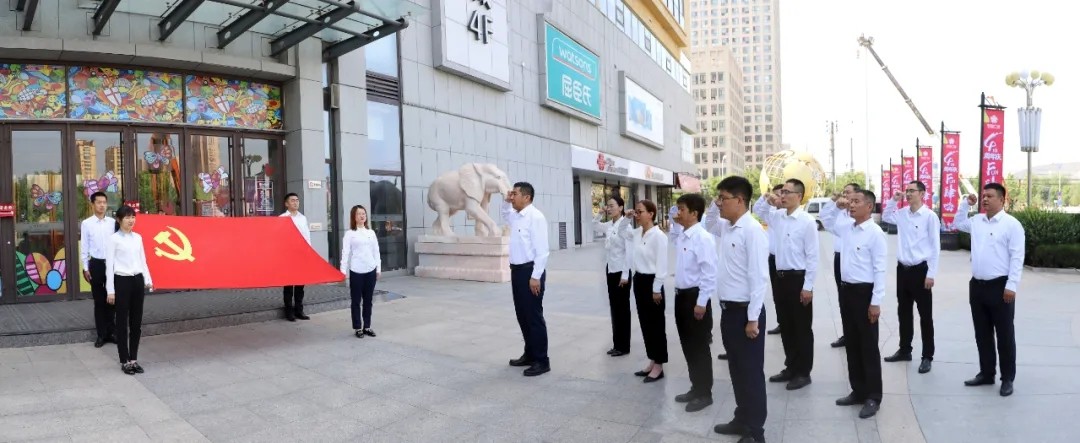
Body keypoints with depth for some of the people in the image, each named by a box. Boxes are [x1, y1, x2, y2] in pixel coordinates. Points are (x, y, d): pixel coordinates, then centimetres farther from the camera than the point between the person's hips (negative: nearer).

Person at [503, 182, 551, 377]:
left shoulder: (535, 216, -16)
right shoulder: (516, 216, 11)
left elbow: (542, 250, -20)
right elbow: (505, 214, 37)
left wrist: (536, 276, -22)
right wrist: (506, 202, 16)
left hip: (530, 271, -9)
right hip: (517, 270, 9)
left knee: (534, 316, -3)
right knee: (522, 315, 16)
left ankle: (541, 361, 7)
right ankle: (530, 354, 28)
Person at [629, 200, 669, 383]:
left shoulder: (658, 236, -15)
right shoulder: (636, 233, 6)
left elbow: (662, 264, -16)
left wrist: (657, 289, -16)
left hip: (651, 281, -8)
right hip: (639, 280, 8)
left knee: (656, 325, 3)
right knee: (645, 323, 14)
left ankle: (659, 366, 14)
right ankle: (652, 362, 26)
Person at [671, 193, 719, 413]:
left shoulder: (703, 238, -17)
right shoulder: (680, 238, 9)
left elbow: (709, 273, -19)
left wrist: (701, 302, -19)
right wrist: (680, 294, 15)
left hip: (695, 296, -8)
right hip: (682, 295, 8)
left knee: (699, 347, 3)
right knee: (687, 345, 16)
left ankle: (704, 393, 17)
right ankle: (695, 388, 30)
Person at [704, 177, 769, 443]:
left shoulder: (752, 230, -17)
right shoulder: (725, 227, 8)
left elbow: (759, 277, -20)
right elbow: (708, 225, 32)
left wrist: (753, 318, -19)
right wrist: (714, 204, 12)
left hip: (745, 311, -8)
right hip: (728, 309, 8)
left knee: (751, 371, 5)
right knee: (736, 369, 18)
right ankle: (742, 420, 32)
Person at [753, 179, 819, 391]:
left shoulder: (807, 221, -12)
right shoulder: (777, 216, 6)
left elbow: (812, 256, -13)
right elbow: (757, 210, 24)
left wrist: (808, 286, -14)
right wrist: (767, 200, 1)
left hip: (798, 278, -6)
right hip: (780, 277, 7)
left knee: (802, 327, 6)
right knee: (785, 326, 15)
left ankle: (803, 372, 17)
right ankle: (790, 367, 28)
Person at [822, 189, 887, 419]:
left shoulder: (875, 233, -13)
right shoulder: (847, 229, 9)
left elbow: (879, 270, -15)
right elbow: (825, 222, 29)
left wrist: (876, 302, -17)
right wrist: (836, 207, 10)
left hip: (864, 292, -7)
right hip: (846, 289, 7)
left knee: (868, 346, 2)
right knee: (852, 344, 14)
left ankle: (873, 397, 13)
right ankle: (858, 391, 25)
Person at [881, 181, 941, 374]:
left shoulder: (930, 216, -11)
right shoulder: (902, 214, 6)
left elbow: (935, 247, -10)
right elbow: (885, 217, 26)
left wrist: (931, 274, -12)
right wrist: (893, 200, 9)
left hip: (920, 270, -6)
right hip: (902, 269, 6)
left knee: (925, 316, 4)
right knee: (904, 312, 15)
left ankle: (927, 356, 14)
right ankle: (904, 350, 28)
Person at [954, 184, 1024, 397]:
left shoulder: (1011, 224, -9)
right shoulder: (977, 221, 10)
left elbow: (1016, 257, -13)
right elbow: (958, 223, 31)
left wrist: (1011, 285, -17)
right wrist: (965, 204, 15)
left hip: (1000, 286, -6)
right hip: (977, 285, 6)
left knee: (1004, 335, 4)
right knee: (982, 334, 13)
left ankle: (1007, 379, 15)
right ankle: (986, 373, 25)